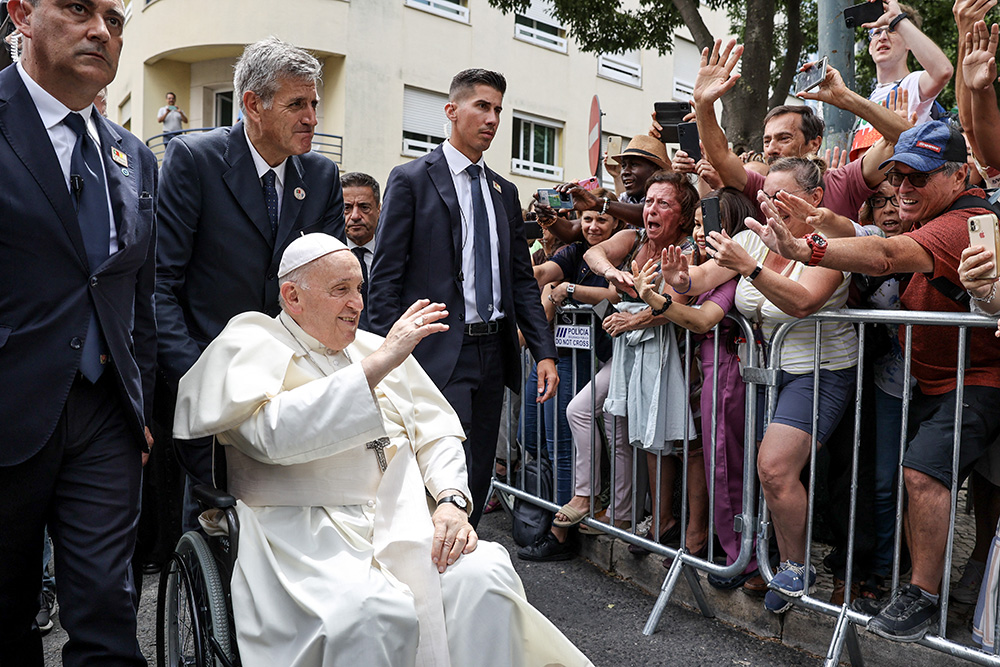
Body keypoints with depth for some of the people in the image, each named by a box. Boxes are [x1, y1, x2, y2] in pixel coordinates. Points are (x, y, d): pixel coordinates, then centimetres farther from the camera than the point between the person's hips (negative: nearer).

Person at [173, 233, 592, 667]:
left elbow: (436, 433, 17)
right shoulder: (252, 345, 2)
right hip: (307, 534, -4)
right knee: (379, 612, -32)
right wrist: (376, 366, -21)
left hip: (402, 525, 5)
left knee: (483, 575, -23)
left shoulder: (378, 348, 19)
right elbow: (275, 434, -19)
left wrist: (452, 501, -4)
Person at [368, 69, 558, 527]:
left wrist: (544, 351, 5)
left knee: (478, 481, 13)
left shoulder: (504, 192, 16)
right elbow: (385, 279, -6)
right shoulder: (411, 179, -2)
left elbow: (522, 279, 15)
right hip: (439, 355, -6)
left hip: (493, 353, 6)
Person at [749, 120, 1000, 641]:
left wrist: (801, 249, -51)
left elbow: (888, 255, -41)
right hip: (929, 380, 9)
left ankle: (922, 598, -6)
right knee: (910, 475, 6)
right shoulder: (932, 220, 12)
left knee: (923, 471, -20)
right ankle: (913, 586, 19)